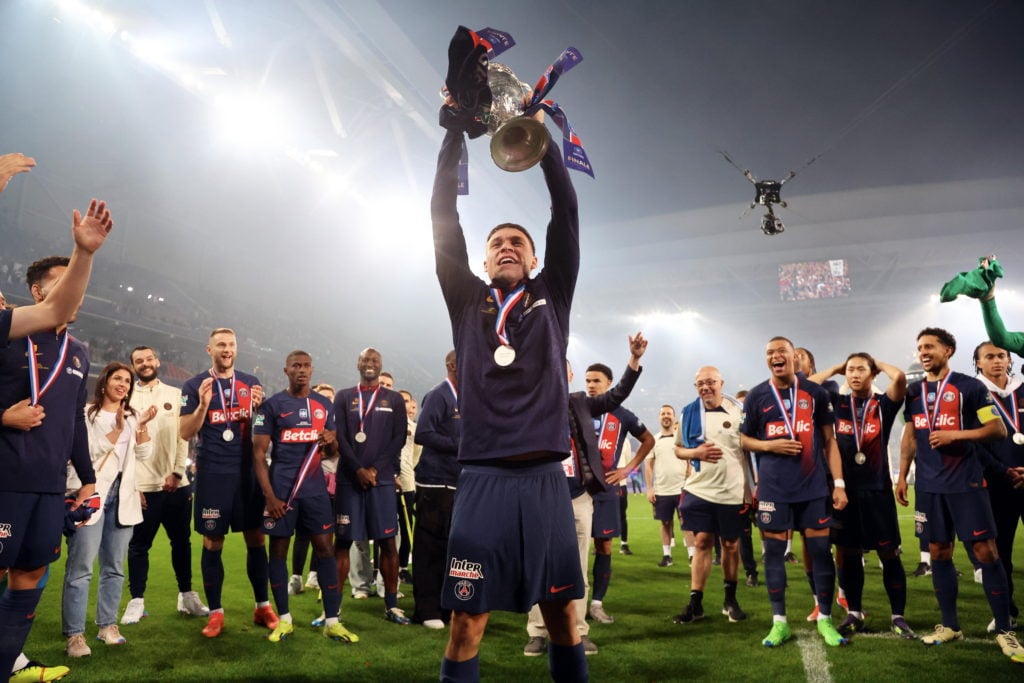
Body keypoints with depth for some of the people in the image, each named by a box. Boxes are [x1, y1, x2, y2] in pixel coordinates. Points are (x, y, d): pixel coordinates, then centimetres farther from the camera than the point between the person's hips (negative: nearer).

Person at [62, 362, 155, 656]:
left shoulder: (132, 416, 15)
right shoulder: (88, 414, 0)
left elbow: (144, 454, 8)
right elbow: (91, 453, -8)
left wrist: (142, 425, -5)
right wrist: (118, 429, -14)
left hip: (122, 494, 5)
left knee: (114, 566, 10)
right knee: (81, 566, -8)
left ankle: (108, 626, 18)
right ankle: (74, 634, -5)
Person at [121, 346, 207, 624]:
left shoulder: (176, 395, 8)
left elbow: (183, 437, 4)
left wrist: (176, 472, -8)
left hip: (176, 484, 2)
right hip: (141, 485, -1)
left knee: (181, 541, 10)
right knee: (139, 545, 4)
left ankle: (187, 596, 21)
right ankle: (136, 601, 15)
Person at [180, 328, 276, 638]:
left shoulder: (251, 383, 9)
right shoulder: (195, 386, 1)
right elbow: (185, 433, -3)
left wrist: (259, 407, -10)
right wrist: (203, 405, -19)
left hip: (248, 471, 2)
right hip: (212, 473, -2)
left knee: (255, 539, 6)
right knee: (212, 543, 3)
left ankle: (263, 606, 17)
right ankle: (215, 612, 15)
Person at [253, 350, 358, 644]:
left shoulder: (324, 405, 9)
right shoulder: (272, 405, -2)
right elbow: (258, 454, -4)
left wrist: (331, 441, -9)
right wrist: (269, 496, -12)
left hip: (314, 486, 3)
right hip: (281, 487, -2)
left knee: (324, 547, 1)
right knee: (279, 550, 5)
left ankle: (332, 621, 7)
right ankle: (284, 619, 18)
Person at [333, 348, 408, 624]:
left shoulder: (394, 399, 8)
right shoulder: (344, 397, 9)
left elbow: (399, 439, 1)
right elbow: (339, 437, 0)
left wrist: (376, 469, -10)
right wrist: (358, 470, -12)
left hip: (382, 479, 0)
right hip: (349, 478, 0)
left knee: (387, 542, 1)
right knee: (342, 541, 3)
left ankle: (391, 604, 10)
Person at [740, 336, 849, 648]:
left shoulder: (815, 393, 4)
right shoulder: (756, 396, 2)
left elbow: (829, 440, 6)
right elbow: (743, 439, 9)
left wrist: (839, 483, 0)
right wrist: (770, 445, -11)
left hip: (814, 486, 0)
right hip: (773, 488, 0)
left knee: (821, 550, 3)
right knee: (773, 551, 3)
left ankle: (825, 619, 19)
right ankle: (779, 621, 14)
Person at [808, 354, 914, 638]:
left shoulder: (884, 404, 0)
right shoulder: (837, 403, 5)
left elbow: (899, 378, -18)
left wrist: (878, 362, 1)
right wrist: (836, 368, 6)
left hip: (877, 489, -2)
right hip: (846, 489, 2)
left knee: (889, 554, 2)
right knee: (848, 554, 10)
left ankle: (898, 616, 15)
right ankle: (854, 614, 22)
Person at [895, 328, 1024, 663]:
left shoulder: (970, 386, -4)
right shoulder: (914, 392, 10)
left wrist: (955, 434, -19)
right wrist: (902, 476, 11)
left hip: (966, 482, -4)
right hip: (929, 486, 5)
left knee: (986, 552, -4)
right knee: (939, 554, 9)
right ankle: (950, 625, 20)